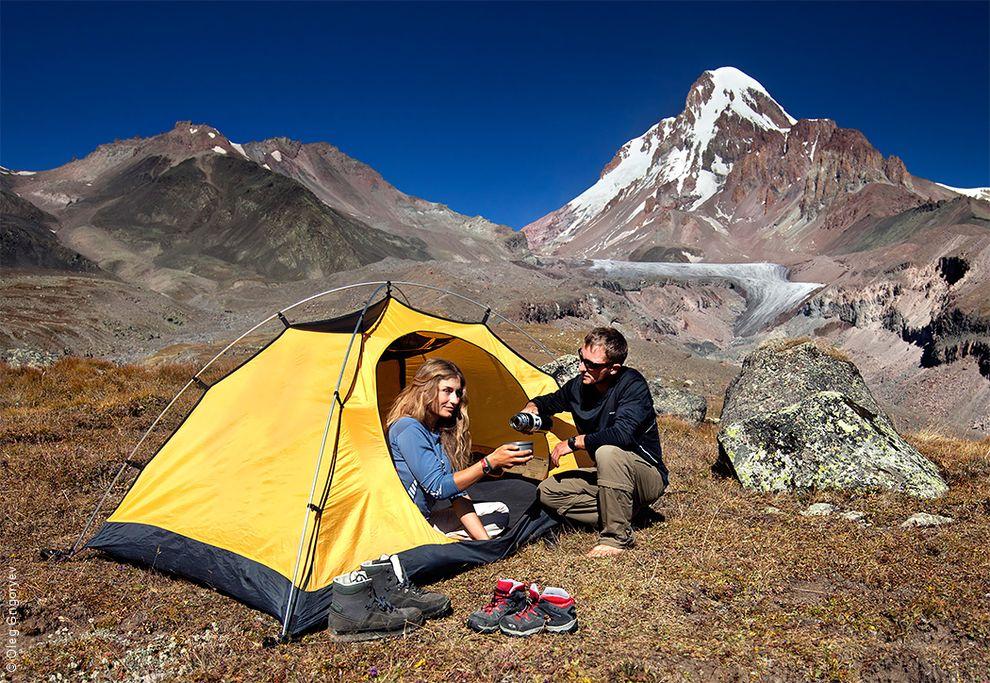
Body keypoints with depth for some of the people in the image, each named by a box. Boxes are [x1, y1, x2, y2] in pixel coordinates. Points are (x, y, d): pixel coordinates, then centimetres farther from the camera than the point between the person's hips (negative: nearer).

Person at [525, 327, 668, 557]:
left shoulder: (633, 385, -24)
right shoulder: (579, 386, -4)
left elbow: (622, 434, -38)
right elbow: (548, 402, 16)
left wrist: (573, 443, -26)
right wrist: (532, 407, -9)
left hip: (648, 477, -7)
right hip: (610, 476, 7)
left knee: (608, 452, -37)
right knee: (548, 491, -5)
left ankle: (616, 537, -22)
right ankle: (616, 517, -6)